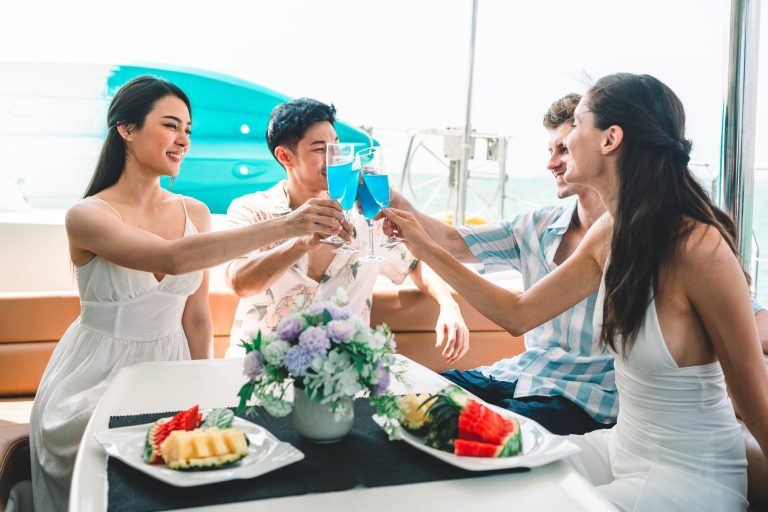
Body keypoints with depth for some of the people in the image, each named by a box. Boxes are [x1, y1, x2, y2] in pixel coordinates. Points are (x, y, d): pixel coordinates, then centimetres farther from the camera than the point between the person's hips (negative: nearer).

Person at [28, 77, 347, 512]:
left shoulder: (195, 213, 1)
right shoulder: (88, 216, -15)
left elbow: (196, 317, 4)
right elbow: (173, 259, -35)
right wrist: (283, 226, -42)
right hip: (100, 378, -4)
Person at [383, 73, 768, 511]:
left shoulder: (700, 246, -26)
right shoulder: (611, 232, -3)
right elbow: (519, 313, 4)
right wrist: (425, 247, 3)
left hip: (691, 476, -6)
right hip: (623, 445, 6)